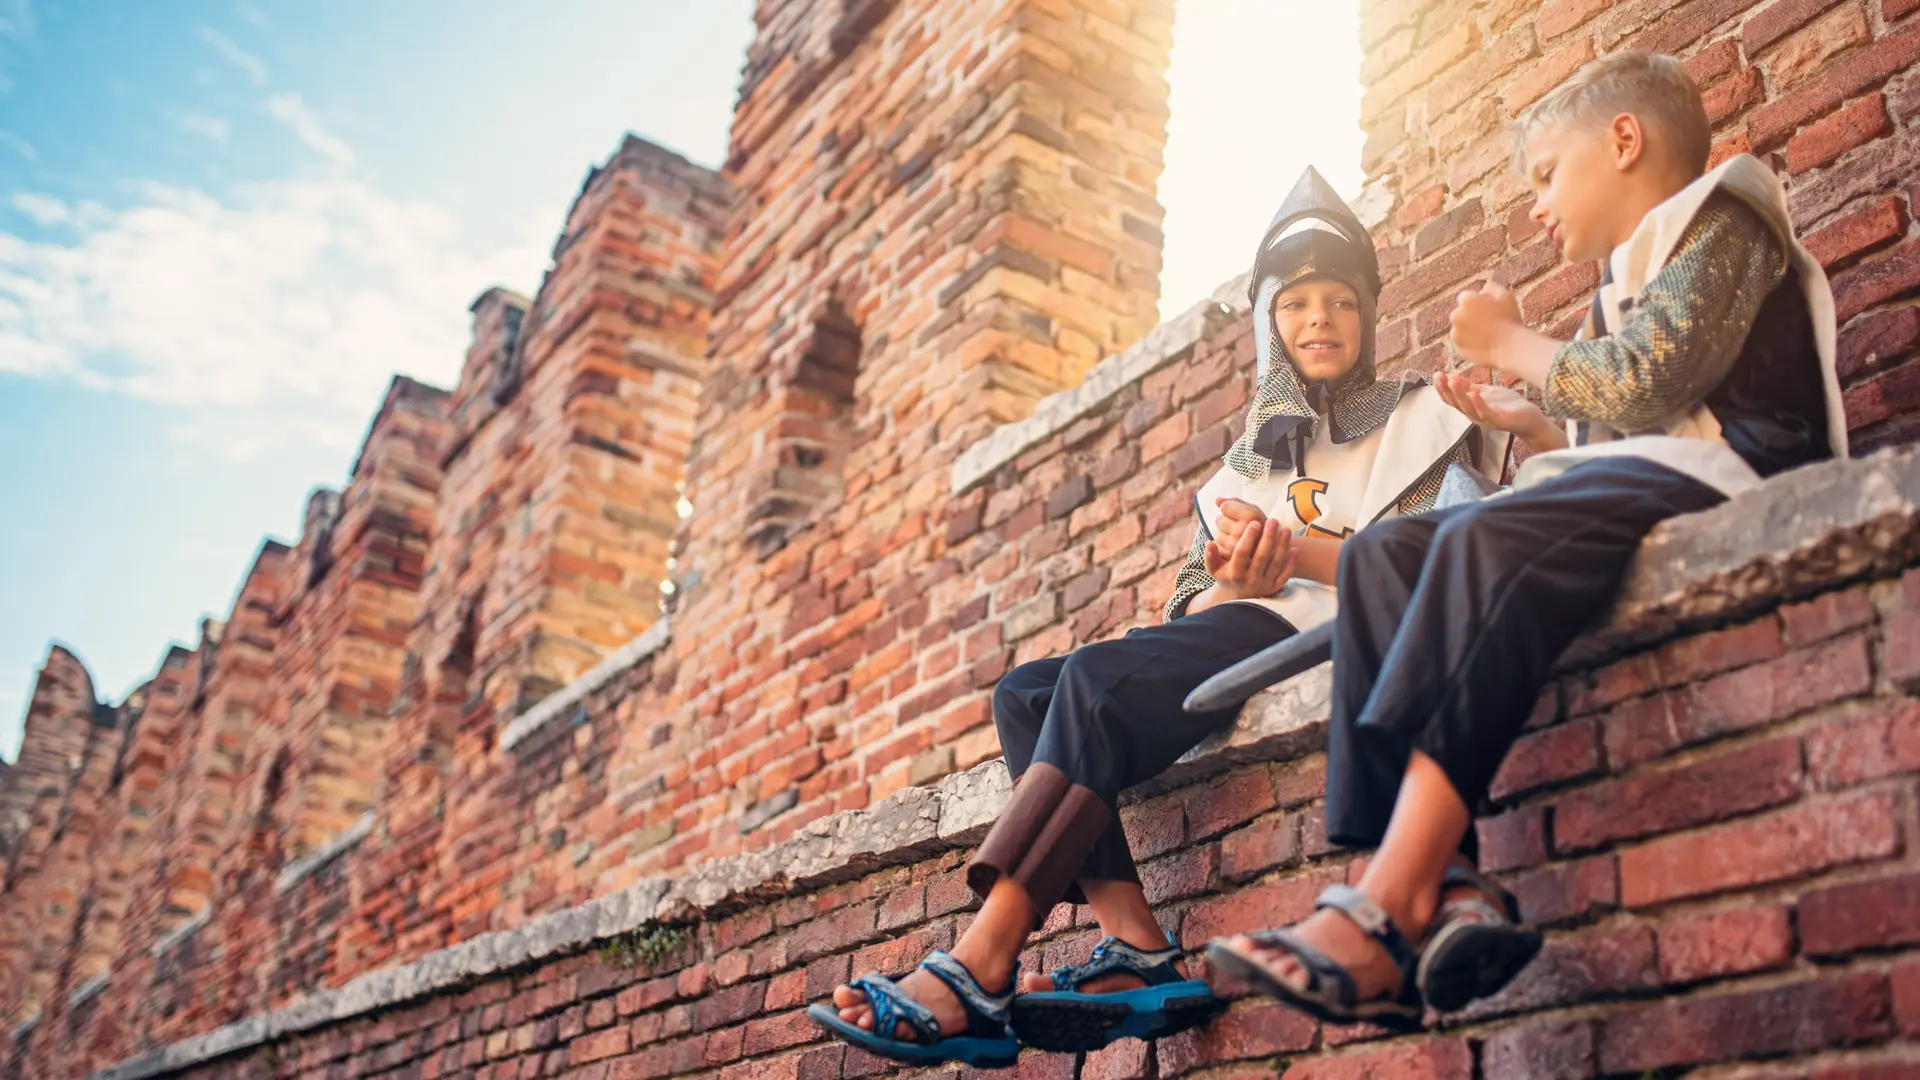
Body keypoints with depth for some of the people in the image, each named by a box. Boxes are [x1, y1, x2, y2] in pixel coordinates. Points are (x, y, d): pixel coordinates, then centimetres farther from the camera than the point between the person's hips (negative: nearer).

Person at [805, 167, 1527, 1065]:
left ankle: (980, 972, -36)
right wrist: (1232, 582, -9)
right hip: (1237, 633, 7)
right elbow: (1187, 607, 16)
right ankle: (1136, 951, -33)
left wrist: (1299, 551, -15)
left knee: (1096, 678, -30)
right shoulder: (1247, 464, 30)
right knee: (1023, 694, -18)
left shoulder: (1424, 418, 16)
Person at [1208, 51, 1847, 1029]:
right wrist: (1528, 423, 20)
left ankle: (1382, 913, -43)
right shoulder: (1625, 286, 30)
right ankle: (1450, 886, -32)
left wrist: (1513, 344, 1)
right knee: (1383, 552, -13)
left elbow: (1643, 387, -12)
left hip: (1711, 475, -9)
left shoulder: (1721, 221, 5)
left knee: (1485, 542, -36)